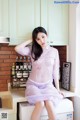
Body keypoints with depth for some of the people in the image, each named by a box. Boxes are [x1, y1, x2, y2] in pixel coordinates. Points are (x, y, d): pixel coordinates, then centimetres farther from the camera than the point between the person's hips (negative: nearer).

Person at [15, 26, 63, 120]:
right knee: (40, 104, -26)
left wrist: (57, 89, 2)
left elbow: (55, 71, 3)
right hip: (33, 84, -1)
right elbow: (17, 49, -21)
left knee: (49, 104, -27)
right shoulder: (32, 50, -3)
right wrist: (30, 41, -8)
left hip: (48, 85, 1)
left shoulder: (54, 51, 1)